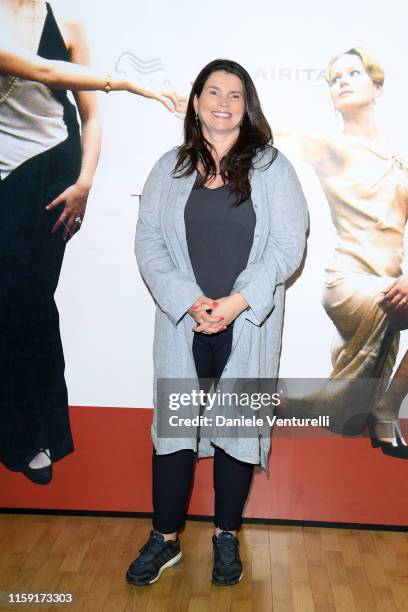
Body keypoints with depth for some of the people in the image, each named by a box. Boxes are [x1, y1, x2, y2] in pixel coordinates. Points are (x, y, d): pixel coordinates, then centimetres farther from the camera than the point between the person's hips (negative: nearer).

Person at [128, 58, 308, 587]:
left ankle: (227, 536, 28)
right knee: (173, 425, 7)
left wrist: (238, 301, -15)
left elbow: (288, 245, -5)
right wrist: (188, 301, -13)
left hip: (248, 325, -1)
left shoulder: (271, 167, 2)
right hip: (182, 323, 2)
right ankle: (165, 538, 25)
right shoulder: (170, 168, 7)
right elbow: (148, 241, 0)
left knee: (237, 427, 9)